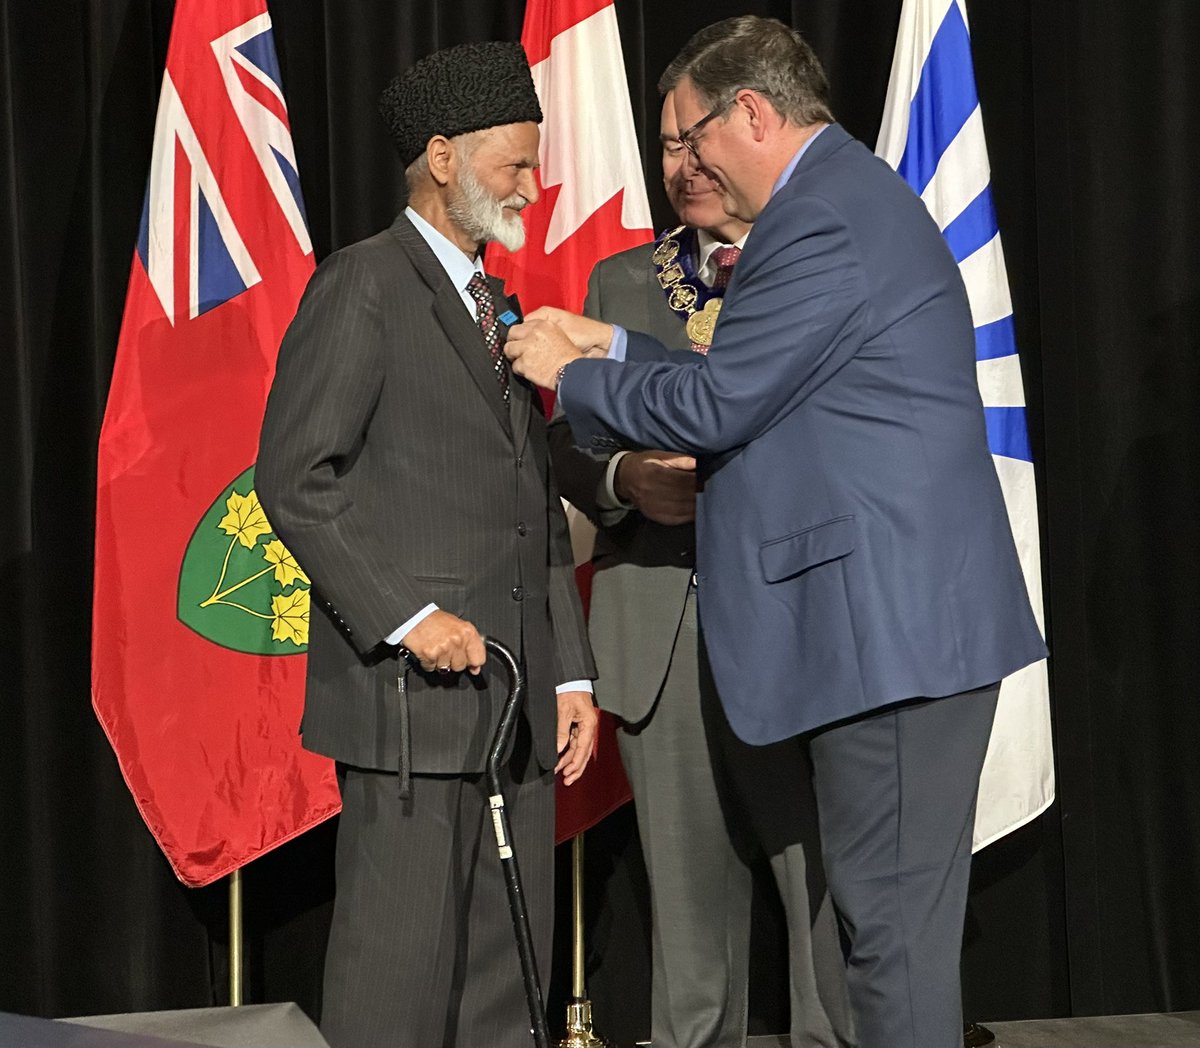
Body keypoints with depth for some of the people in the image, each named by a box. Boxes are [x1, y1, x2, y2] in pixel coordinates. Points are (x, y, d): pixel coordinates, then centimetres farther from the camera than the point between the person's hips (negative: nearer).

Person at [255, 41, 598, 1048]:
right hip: (411, 696, -8)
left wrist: (572, 673, 14)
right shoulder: (363, 286, -4)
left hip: (516, 697, 8)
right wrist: (406, 615, -17)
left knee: (509, 966, 8)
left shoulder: (498, 311, 22)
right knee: (400, 964, -6)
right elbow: (296, 480, -11)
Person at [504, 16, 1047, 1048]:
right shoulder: (853, 196, 18)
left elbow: (713, 406, -15)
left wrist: (570, 376, 0)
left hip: (890, 623, -11)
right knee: (900, 917, 15)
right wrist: (611, 346, 19)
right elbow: (752, 385, 21)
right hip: (909, 616, 11)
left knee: (894, 928, -6)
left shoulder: (824, 223, -16)